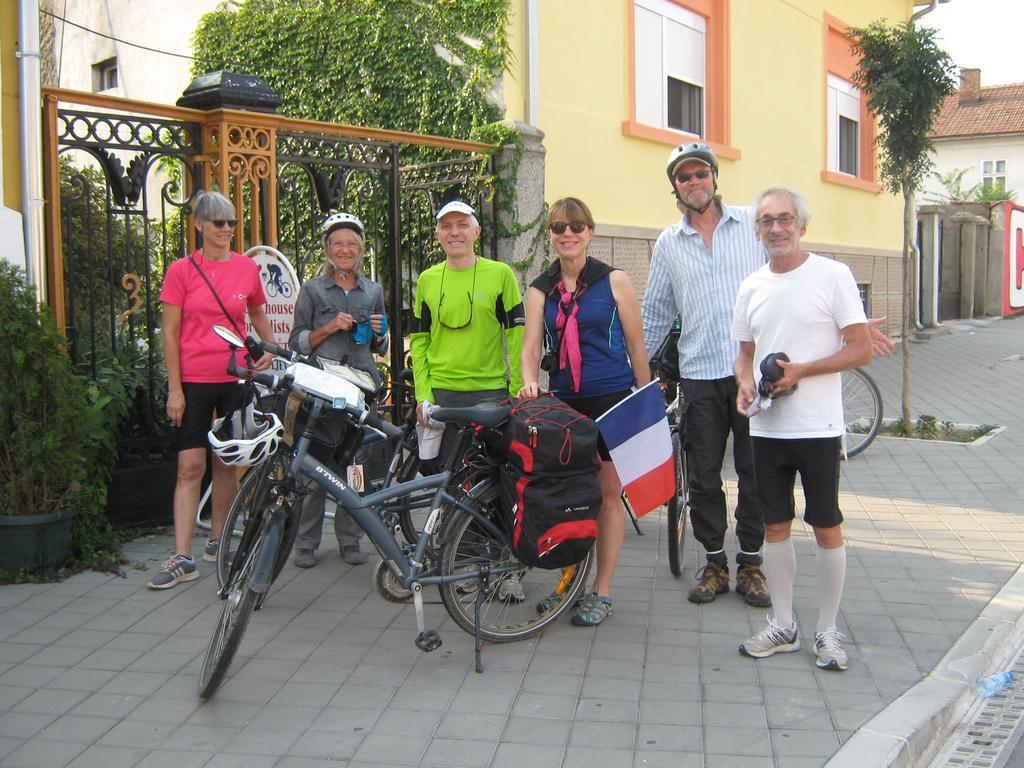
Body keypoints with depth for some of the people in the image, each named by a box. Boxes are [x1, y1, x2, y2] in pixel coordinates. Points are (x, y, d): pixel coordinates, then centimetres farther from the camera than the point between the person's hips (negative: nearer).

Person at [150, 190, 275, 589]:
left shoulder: (247, 268, 4)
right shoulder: (181, 270, -3)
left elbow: (258, 316, 20)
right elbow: (170, 334, -3)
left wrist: (271, 349, 1)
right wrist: (174, 388, -7)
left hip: (235, 377, 3)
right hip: (194, 381, -2)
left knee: (226, 463, 11)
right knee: (190, 466, -5)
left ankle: (217, 541, 26)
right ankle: (182, 558, -3)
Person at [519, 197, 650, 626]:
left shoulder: (614, 281, -1)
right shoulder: (540, 290, 8)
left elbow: (636, 347, 1)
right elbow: (531, 346, 1)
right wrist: (530, 383, -19)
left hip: (612, 398, -3)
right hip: (563, 400, 3)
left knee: (607, 493, 1)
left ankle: (601, 592, 8)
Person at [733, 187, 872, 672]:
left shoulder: (832, 275, -6)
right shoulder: (751, 287, 9)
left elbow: (862, 350, -8)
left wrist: (801, 371, -19)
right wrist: (745, 384, -3)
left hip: (818, 427, -5)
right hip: (767, 427, 5)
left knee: (827, 527, 3)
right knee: (776, 525, 11)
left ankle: (827, 631, 17)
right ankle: (783, 626, 24)